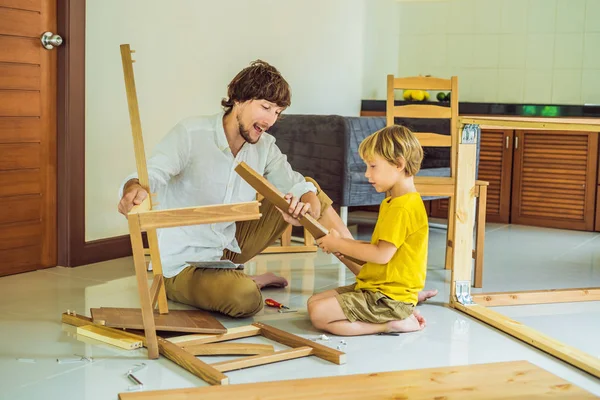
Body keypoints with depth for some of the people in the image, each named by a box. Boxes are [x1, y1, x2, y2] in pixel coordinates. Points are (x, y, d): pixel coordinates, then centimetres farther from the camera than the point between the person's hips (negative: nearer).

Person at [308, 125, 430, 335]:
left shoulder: (403, 208, -20)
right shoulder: (392, 203, 16)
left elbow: (382, 254, -24)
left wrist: (339, 244, -12)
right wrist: (343, 243, 3)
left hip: (389, 296, -11)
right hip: (373, 287, 11)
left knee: (319, 314, -20)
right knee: (314, 301, 10)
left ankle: (390, 324, -10)